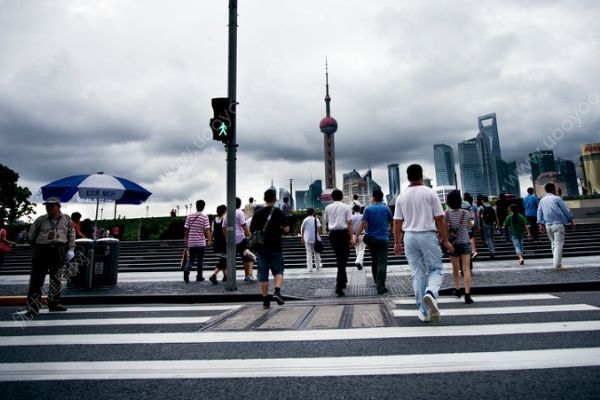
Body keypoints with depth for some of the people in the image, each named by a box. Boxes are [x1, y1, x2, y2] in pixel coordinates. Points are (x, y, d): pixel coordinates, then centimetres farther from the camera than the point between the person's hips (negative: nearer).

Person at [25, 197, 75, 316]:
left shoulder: (66, 219, 5)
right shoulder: (40, 220, 1)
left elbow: (71, 234, 8)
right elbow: (31, 236, 9)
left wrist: (71, 249, 1)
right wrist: (37, 246, 10)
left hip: (59, 251, 2)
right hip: (42, 251, -2)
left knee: (56, 279, 12)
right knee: (36, 279, -4)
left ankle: (54, 303, 25)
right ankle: (33, 307, 1)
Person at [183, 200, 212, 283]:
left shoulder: (190, 216, 2)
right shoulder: (204, 216, -7)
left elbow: (187, 229, 5)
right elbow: (207, 230, -13)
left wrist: (186, 240, 14)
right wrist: (209, 240, -6)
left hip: (191, 242, 2)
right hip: (201, 242, -2)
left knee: (191, 259, 12)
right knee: (200, 260, 10)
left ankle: (187, 270, -15)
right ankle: (199, 277, 15)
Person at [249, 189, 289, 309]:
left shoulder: (258, 213, 4)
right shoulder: (279, 212, -4)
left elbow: (252, 230, 4)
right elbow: (286, 229, -7)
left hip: (261, 248, 2)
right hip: (275, 247, -2)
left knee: (263, 273, 8)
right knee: (278, 270, 10)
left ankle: (265, 299, 10)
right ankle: (277, 291, -12)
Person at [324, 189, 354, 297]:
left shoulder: (328, 208, 5)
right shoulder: (346, 207, -3)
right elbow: (349, 223, -7)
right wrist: (351, 238, -5)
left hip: (333, 234, 3)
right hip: (343, 233, -3)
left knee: (338, 258, 18)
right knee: (343, 260, 1)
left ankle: (343, 281, 31)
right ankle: (339, 287, -6)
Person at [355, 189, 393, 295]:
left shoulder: (368, 209, -4)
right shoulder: (386, 208, -3)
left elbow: (363, 224, -10)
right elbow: (392, 221, 10)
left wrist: (357, 236, -7)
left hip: (371, 239, 2)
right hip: (383, 239, -2)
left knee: (374, 261, 18)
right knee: (382, 263, -5)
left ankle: (377, 283, 29)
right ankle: (380, 287, -13)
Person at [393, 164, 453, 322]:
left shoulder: (401, 196, 3)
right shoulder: (430, 193, -4)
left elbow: (397, 222, 4)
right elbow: (439, 219, -5)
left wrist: (397, 243, 12)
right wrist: (445, 240, 2)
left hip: (409, 237, 3)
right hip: (428, 235, -3)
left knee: (417, 273, 9)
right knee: (436, 269, 11)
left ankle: (424, 312, 14)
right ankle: (430, 293, -19)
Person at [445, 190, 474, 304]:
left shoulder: (446, 214, -9)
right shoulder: (466, 213, -7)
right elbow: (469, 226, 10)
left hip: (453, 243, 1)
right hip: (465, 242, -1)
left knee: (455, 268, 18)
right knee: (466, 269, -2)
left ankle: (457, 289, 30)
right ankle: (467, 294, -7)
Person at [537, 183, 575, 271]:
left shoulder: (542, 200, 10)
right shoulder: (557, 198, -6)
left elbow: (539, 213, 10)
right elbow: (566, 211, -2)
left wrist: (542, 225, 13)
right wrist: (571, 221, 9)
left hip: (548, 225, 5)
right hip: (558, 224, -5)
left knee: (553, 243, 16)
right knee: (559, 244, -5)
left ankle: (556, 262, 19)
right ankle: (557, 265, -10)